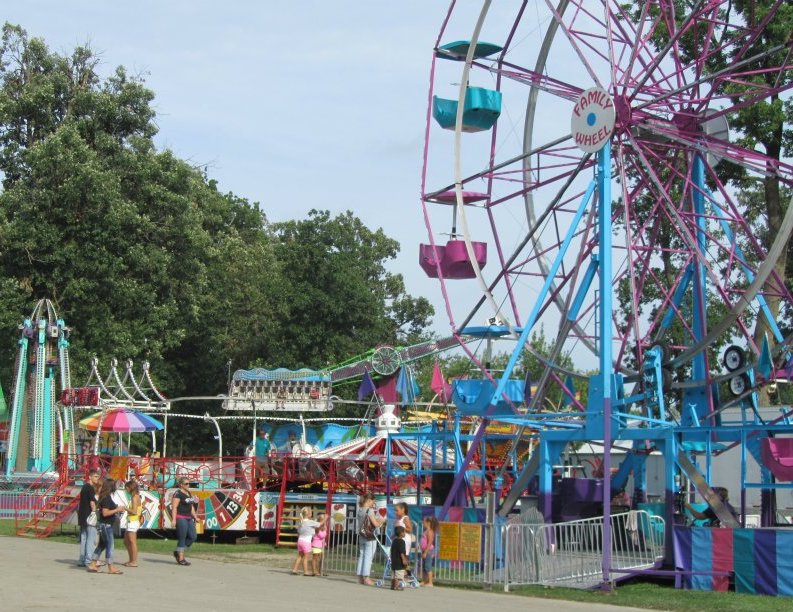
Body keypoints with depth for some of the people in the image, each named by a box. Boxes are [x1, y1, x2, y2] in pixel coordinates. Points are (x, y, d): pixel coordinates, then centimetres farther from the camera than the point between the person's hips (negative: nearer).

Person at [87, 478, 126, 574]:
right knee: (109, 545, -4)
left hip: (104, 524, 10)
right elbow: (105, 513, -23)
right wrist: (117, 510, -17)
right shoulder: (106, 498, -19)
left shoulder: (107, 496, 11)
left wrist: (118, 508, 11)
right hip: (105, 524, -10)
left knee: (102, 545, 14)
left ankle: (92, 565, 18)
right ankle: (111, 567, 1)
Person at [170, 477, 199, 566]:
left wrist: (195, 517, 16)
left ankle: (178, 552, 18)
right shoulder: (178, 494, -10)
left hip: (189, 518, 9)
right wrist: (173, 519, -22)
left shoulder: (189, 494, 16)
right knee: (182, 539, -4)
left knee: (192, 537, 5)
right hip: (181, 518, -9)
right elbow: (174, 507, -15)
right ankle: (181, 559, 2)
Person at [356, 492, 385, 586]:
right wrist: (382, 521, 4)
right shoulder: (370, 510, -15)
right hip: (370, 537, -7)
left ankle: (360, 578, 13)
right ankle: (366, 578, -2)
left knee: (361, 556, 10)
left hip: (361, 536, 7)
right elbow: (376, 524, -14)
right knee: (368, 557, -3)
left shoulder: (360, 510, 8)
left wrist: (378, 520, 13)